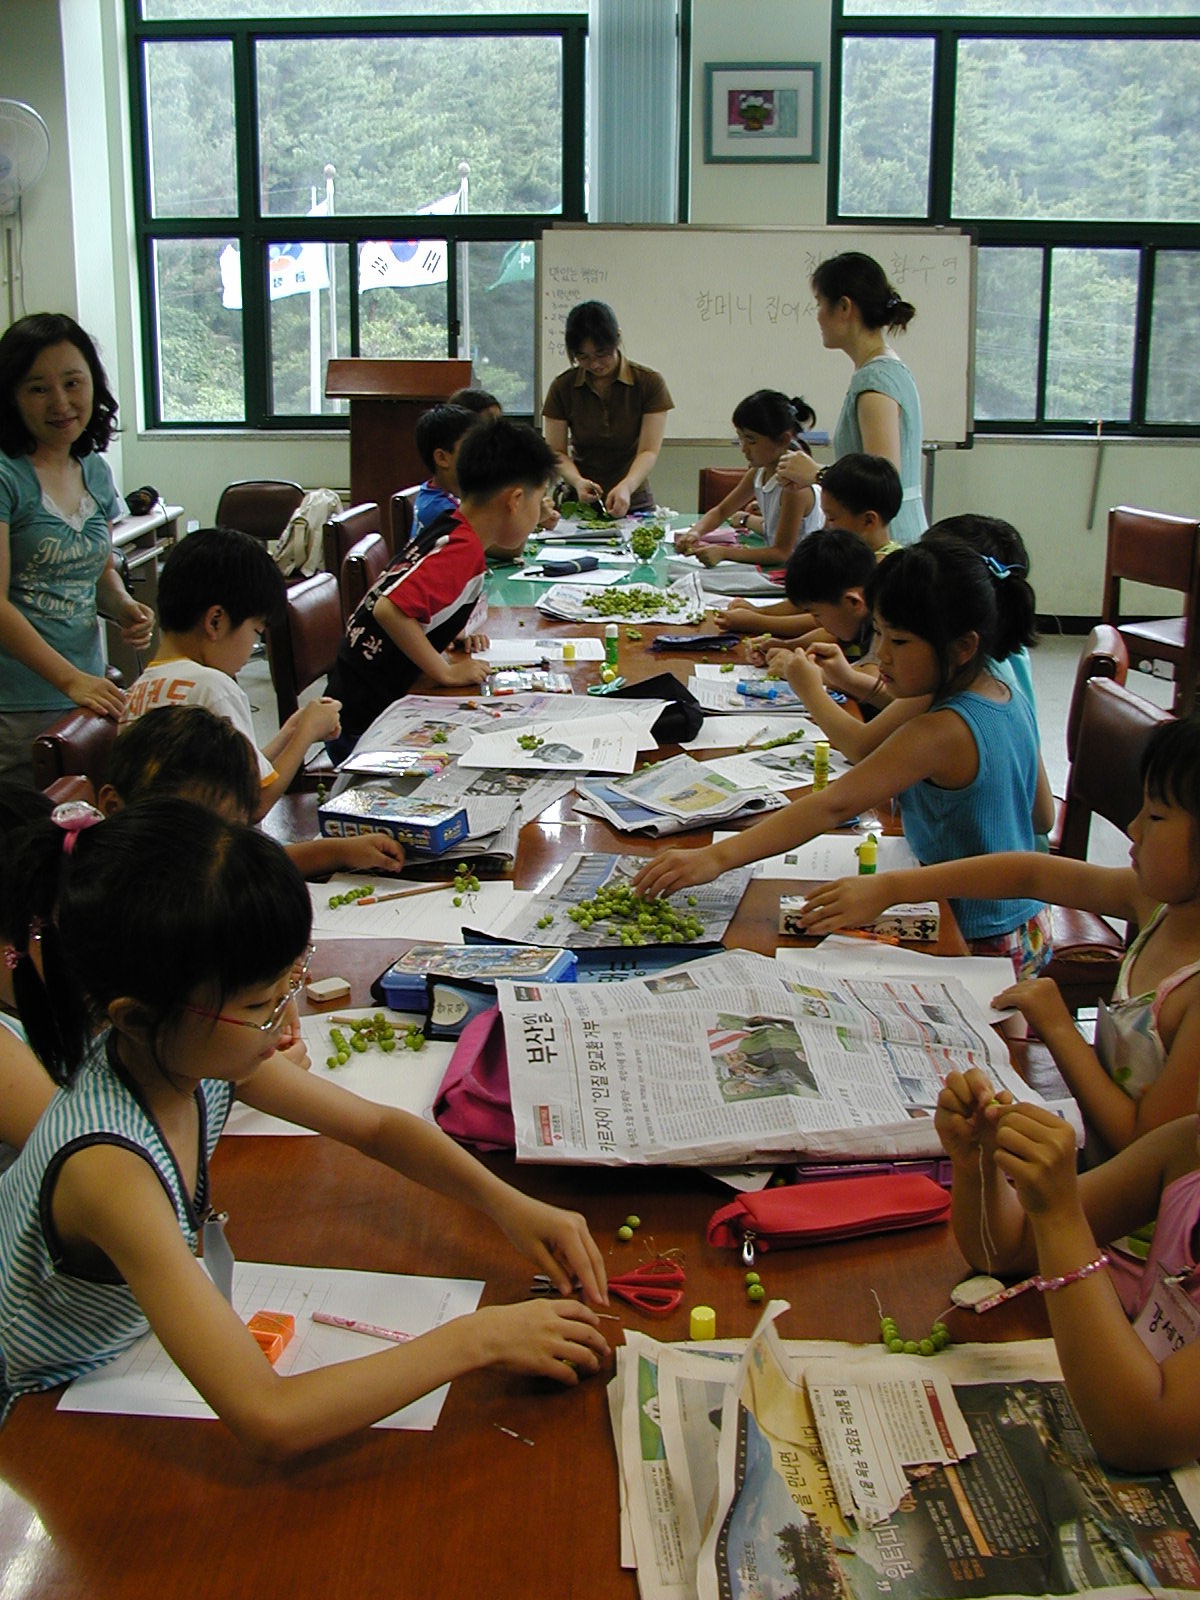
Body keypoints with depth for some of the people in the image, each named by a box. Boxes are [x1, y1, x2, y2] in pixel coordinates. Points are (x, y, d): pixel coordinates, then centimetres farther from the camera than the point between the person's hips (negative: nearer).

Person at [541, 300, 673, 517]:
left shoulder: (649, 383, -1)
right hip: (579, 504, 1)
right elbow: (556, 451, 2)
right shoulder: (562, 387, 3)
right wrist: (577, 481, -19)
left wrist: (626, 486, -26)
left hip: (634, 504, -1)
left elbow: (649, 451, -7)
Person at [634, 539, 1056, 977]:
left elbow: (834, 806, -33)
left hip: (978, 946, -9)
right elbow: (1043, 815, 14)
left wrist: (715, 857, -38)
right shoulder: (1011, 700, 1)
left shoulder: (939, 734, -25)